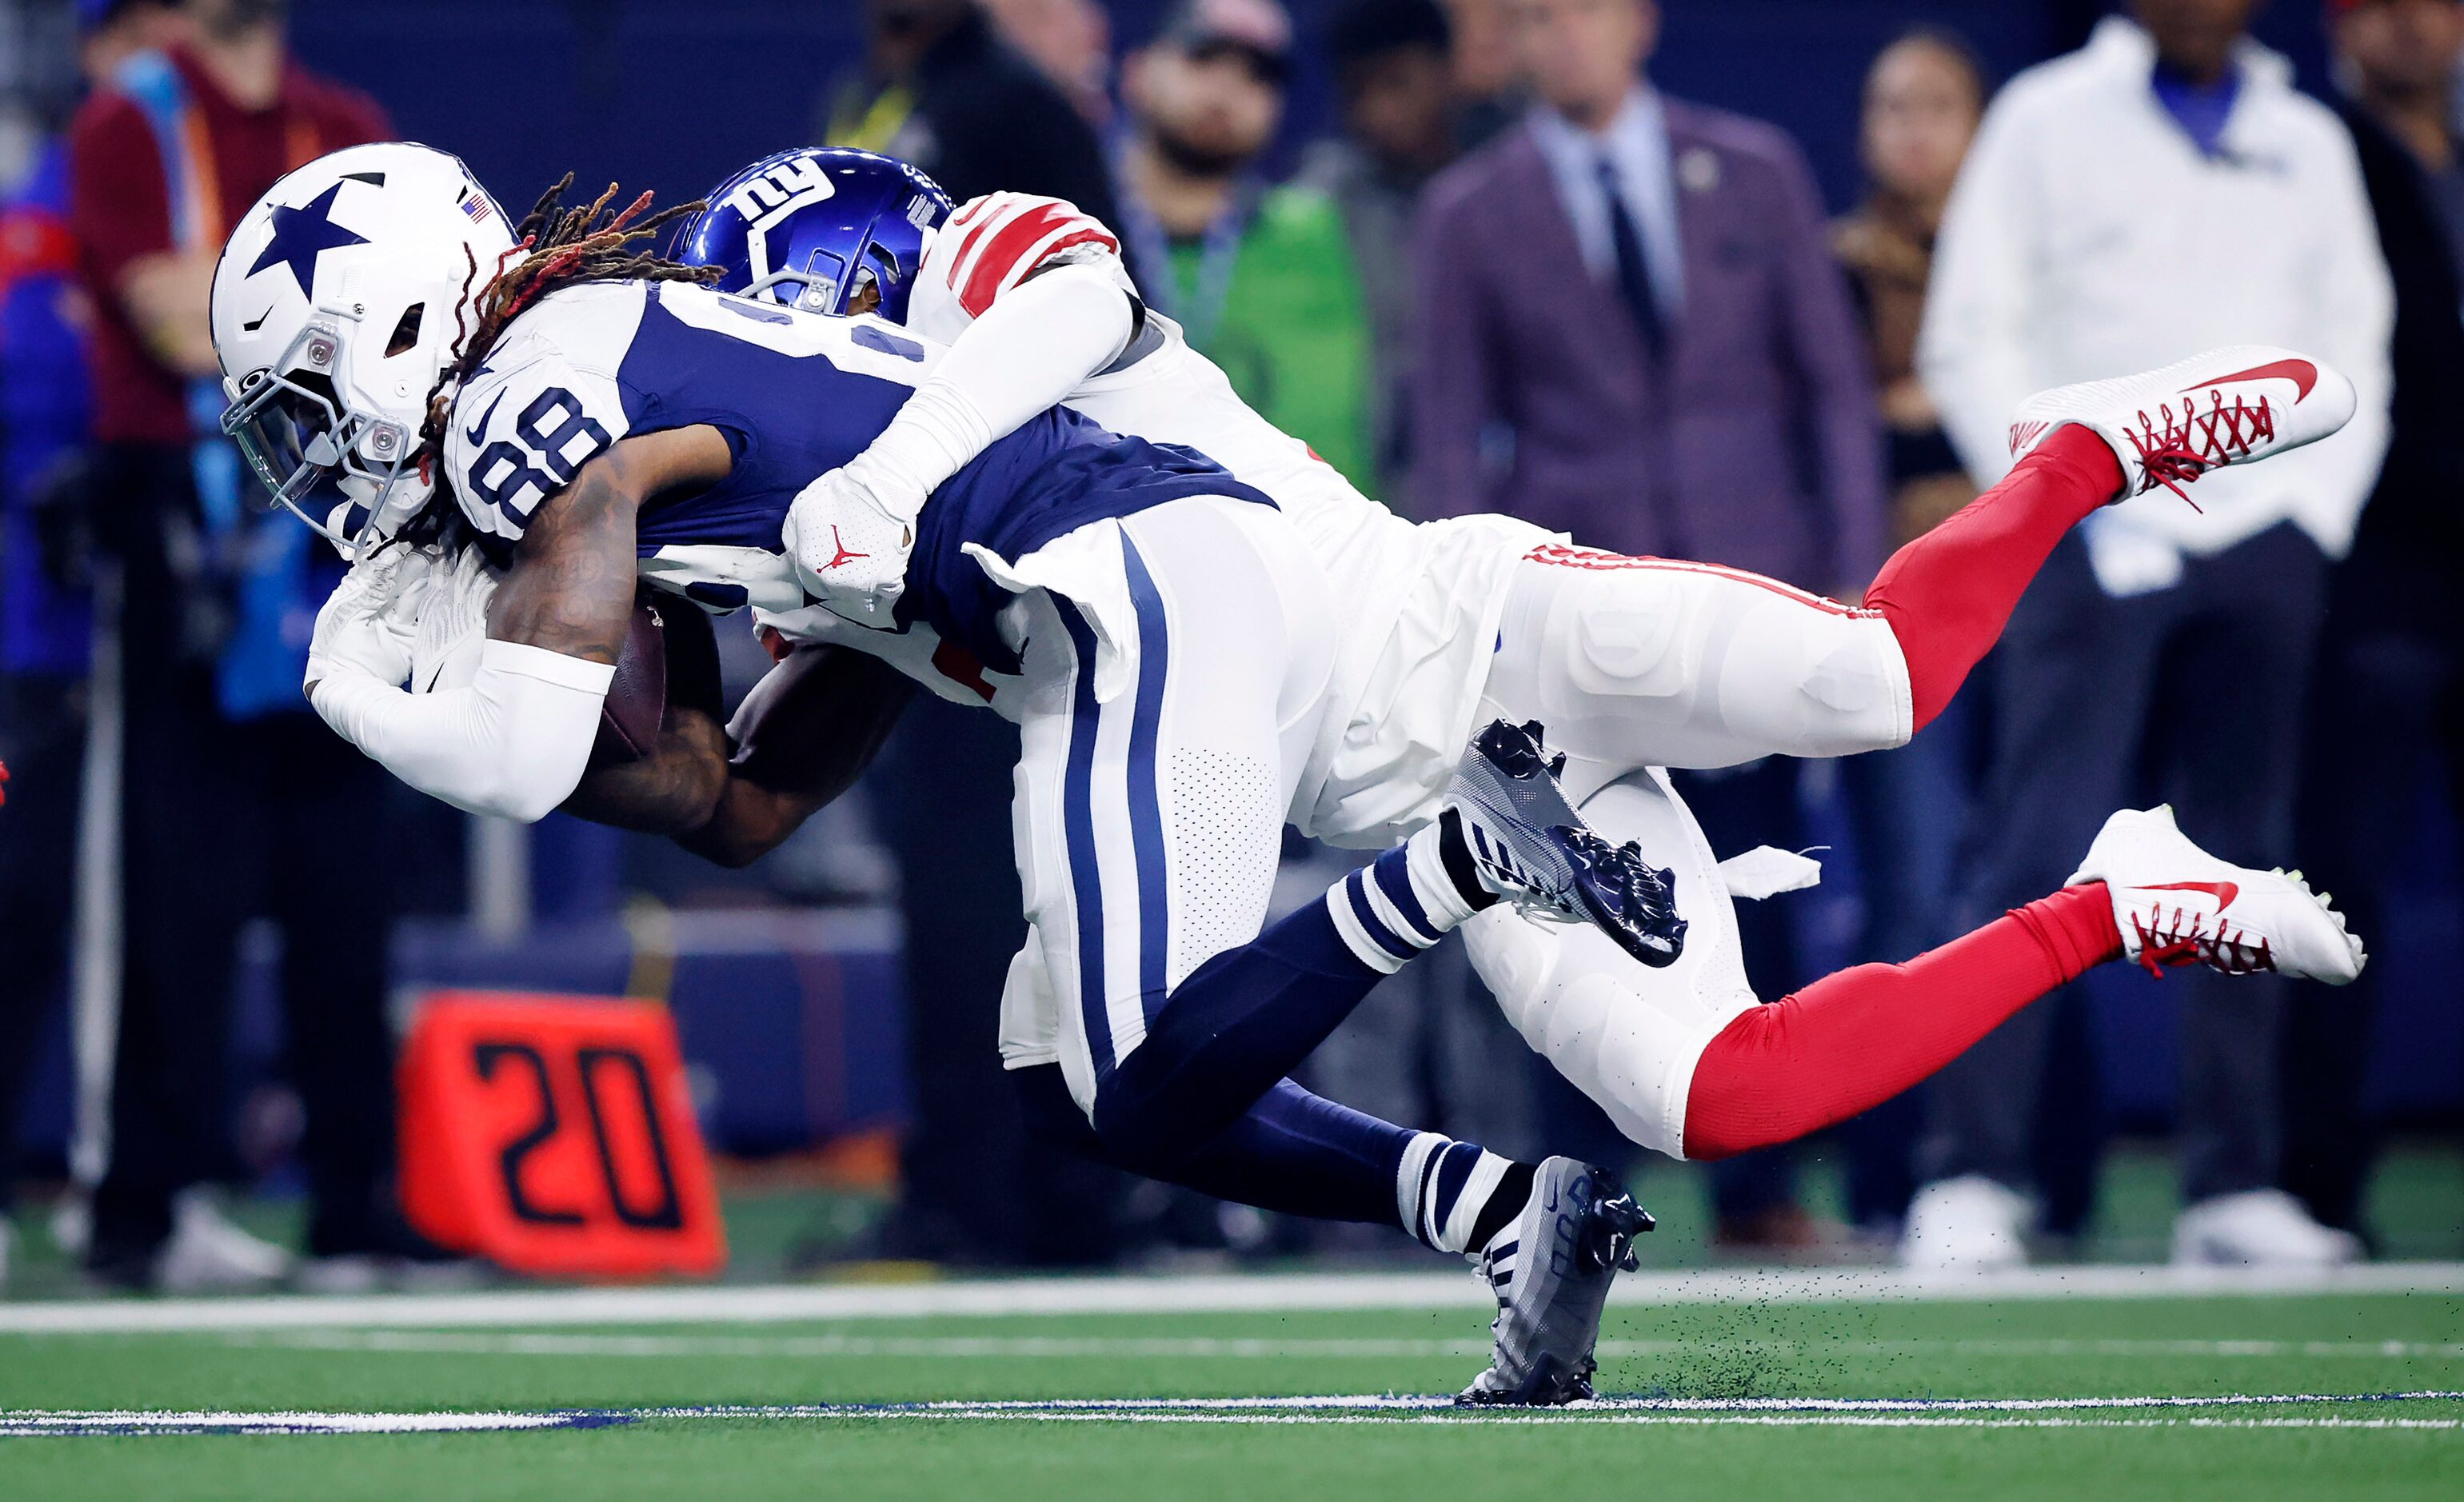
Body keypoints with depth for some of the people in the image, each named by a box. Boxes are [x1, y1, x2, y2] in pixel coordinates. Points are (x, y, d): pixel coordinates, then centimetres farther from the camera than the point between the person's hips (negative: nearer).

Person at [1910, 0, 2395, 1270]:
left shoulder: (2308, 144, 14)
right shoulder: (2050, 119, 5)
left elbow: (2354, 353, 17)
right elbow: (1970, 343, 2)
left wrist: (2318, 511, 3)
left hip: (2261, 547, 4)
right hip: (2094, 542, -4)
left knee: (2242, 864, 3)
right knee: (2035, 850, -11)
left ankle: (2233, 1188, 7)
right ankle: (1970, 1179, -14)